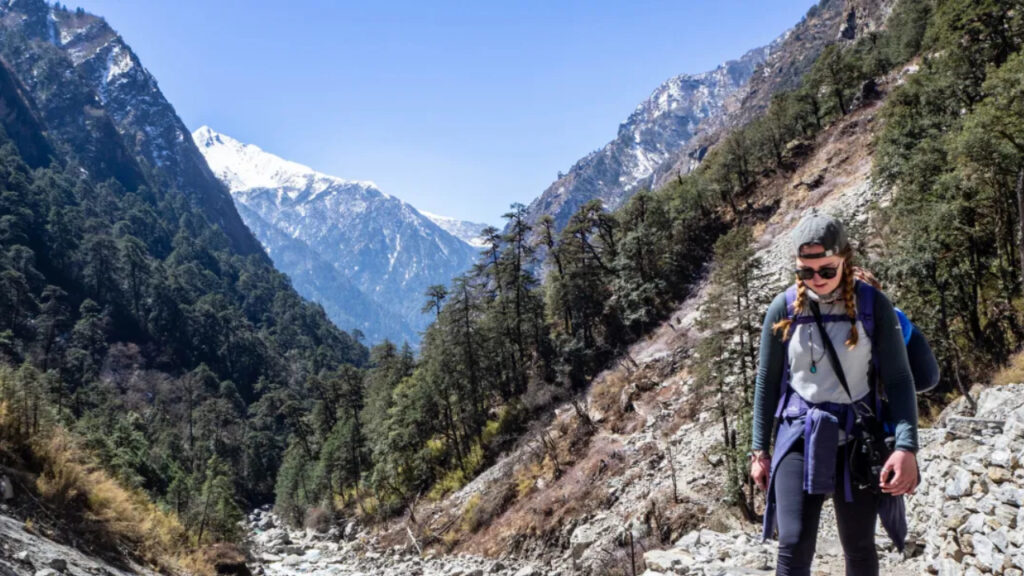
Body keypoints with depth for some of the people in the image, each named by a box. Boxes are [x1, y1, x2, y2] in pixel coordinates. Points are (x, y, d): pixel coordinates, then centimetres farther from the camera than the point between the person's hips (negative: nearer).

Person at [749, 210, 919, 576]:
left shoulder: (874, 306, -8)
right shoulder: (784, 308, -5)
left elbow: (898, 380, -7)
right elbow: (767, 383, 3)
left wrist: (906, 446, -20)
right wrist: (759, 451, 5)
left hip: (857, 440, 0)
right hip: (800, 436, 0)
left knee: (858, 546, 13)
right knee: (794, 546, -9)